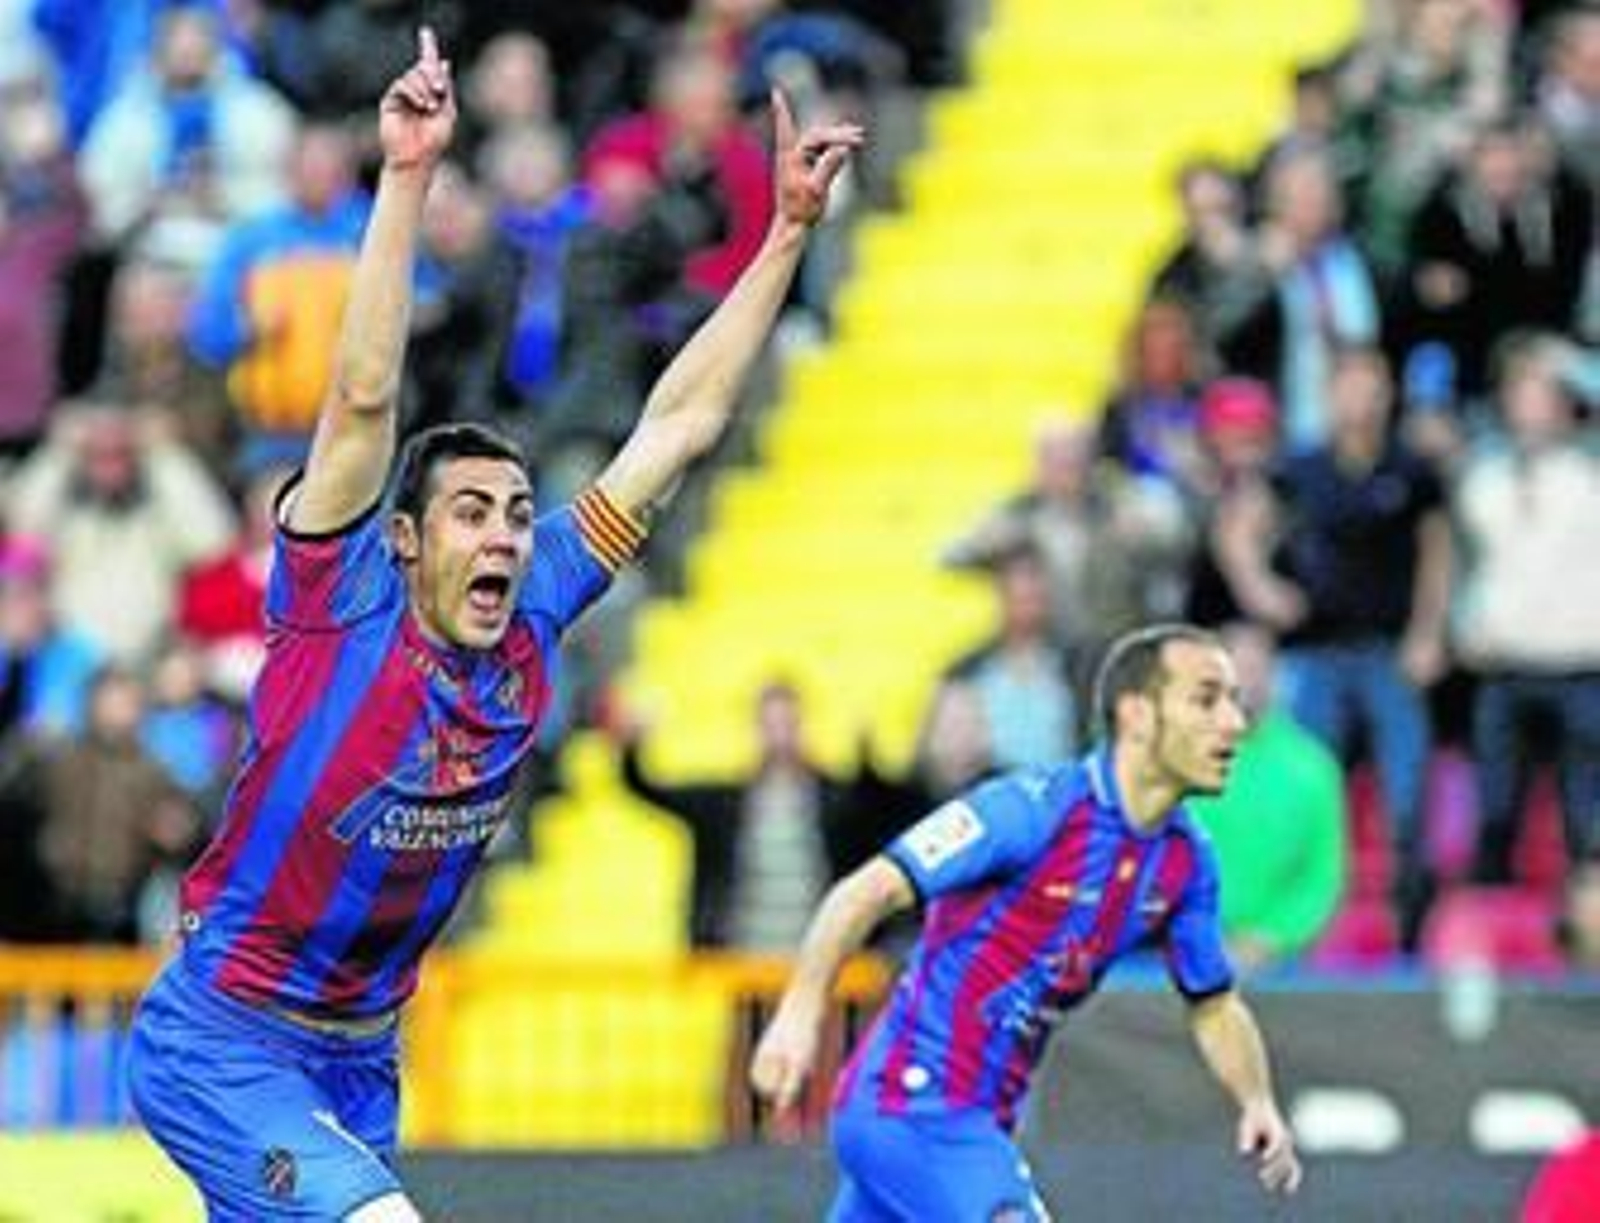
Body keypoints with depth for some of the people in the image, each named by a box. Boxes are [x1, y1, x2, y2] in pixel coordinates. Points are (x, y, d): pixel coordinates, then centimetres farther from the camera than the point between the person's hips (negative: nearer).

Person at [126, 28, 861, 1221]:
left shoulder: (532, 623, -1)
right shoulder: (341, 607, -13)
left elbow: (677, 427, 2)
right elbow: (365, 397, -26)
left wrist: (788, 232, 1)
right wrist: (407, 176, -33)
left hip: (358, 1064, 7)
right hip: (220, 1043, -6)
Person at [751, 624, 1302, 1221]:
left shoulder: (1186, 859, 4)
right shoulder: (1035, 808, -19)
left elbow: (1214, 1005, 17)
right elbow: (870, 891, -22)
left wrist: (1259, 1103, -2)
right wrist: (799, 1011, -34)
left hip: (979, 1121, 9)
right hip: (916, 1104, -9)